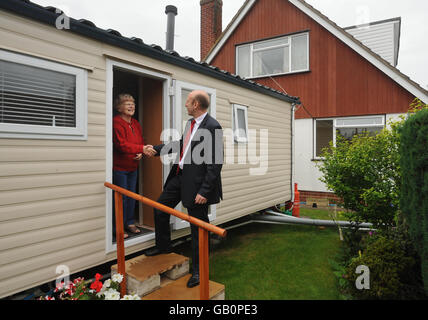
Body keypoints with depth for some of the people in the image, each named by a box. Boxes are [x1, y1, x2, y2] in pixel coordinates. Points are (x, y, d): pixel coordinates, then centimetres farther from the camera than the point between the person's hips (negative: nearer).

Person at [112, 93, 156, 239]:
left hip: (133, 167, 8)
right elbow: (121, 144, -25)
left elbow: (141, 141, 19)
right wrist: (142, 149, -34)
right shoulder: (116, 122, -15)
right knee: (121, 197, -2)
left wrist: (141, 153, -3)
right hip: (119, 167, -8)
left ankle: (130, 223, 29)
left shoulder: (135, 123, 12)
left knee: (132, 195, 14)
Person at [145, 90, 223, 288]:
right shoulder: (190, 123, 10)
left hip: (196, 182, -9)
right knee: (160, 210, 20)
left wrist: (204, 191, -22)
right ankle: (163, 246, 44)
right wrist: (156, 149, 26)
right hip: (179, 176, 9)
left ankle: (198, 271, 23)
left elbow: (215, 163, -21)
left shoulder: (212, 127, -18)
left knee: (198, 228, 4)